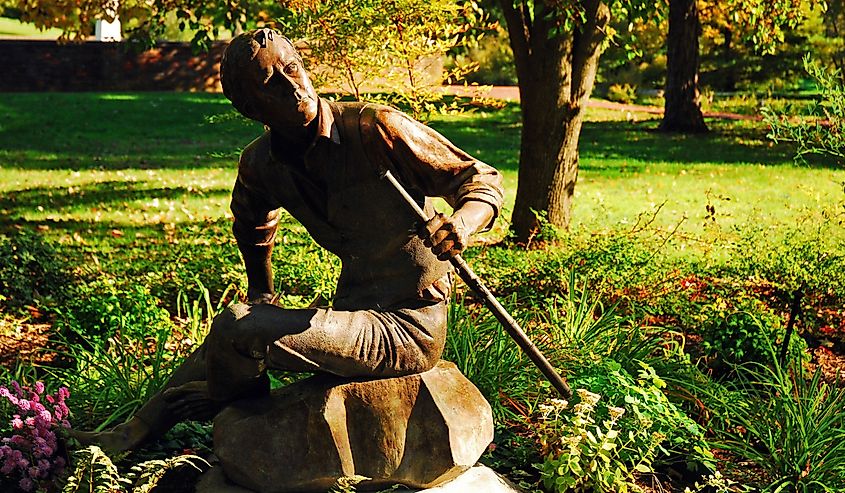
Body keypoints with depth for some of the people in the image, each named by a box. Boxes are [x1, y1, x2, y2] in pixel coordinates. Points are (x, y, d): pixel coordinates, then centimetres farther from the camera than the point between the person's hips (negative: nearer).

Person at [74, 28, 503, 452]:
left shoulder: (375, 128, -19)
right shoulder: (260, 165, 1)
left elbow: (483, 182, -13)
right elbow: (251, 224, 26)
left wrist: (460, 223, -34)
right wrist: (261, 301, 26)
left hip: (408, 328, -7)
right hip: (354, 312, 7)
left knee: (233, 328, -16)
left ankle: (227, 401, 17)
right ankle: (137, 431, 30)